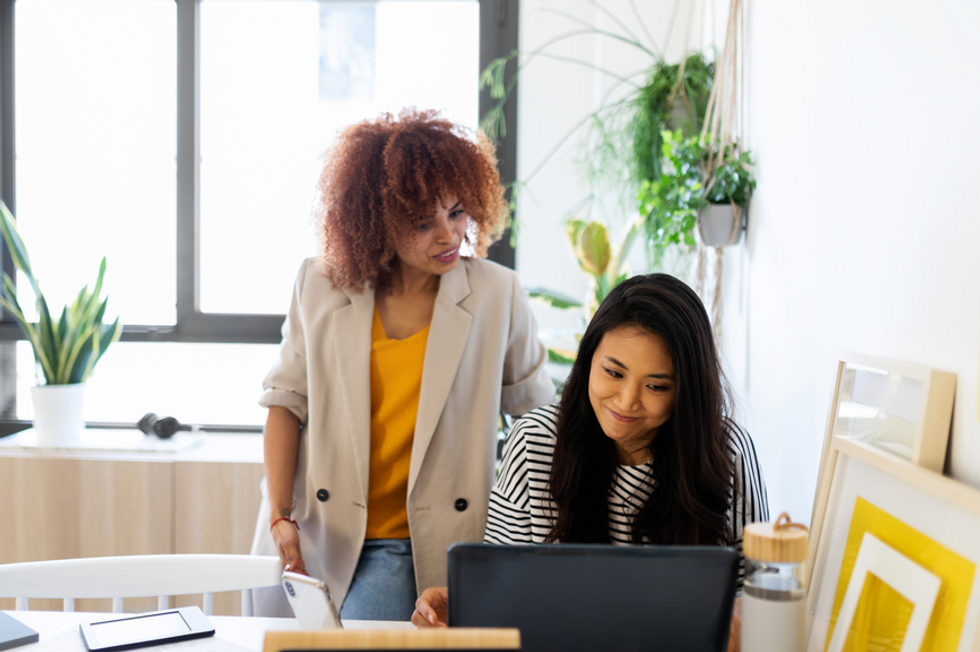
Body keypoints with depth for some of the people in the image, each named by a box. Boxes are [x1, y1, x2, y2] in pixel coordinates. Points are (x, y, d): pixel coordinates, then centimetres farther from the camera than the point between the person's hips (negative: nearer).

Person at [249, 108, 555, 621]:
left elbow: (538, 416, 6)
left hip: (409, 551, -2)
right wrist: (280, 515, -2)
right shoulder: (319, 285, 0)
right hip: (308, 543, 2)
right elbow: (287, 400, 6)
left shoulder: (497, 295, -3)